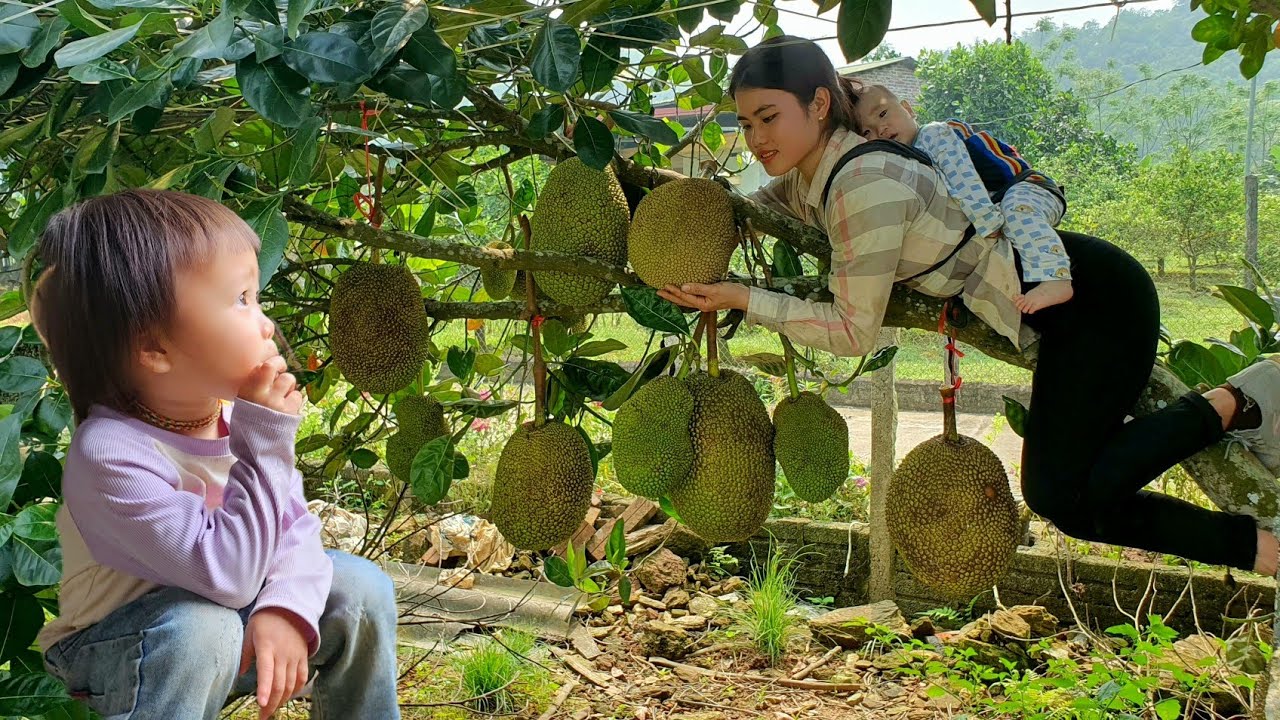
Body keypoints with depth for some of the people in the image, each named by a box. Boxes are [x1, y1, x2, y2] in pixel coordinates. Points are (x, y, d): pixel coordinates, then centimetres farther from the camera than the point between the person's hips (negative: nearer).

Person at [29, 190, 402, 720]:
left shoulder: (238, 411, -11)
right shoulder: (111, 452, -32)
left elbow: (295, 526, -8)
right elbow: (227, 576, -35)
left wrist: (285, 607, -28)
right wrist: (265, 443, -34)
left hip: (231, 615, 6)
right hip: (113, 650, -6)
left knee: (360, 587, -7)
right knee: (200, 626, -36)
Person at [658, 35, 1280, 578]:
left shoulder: (865, 185, -27)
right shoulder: (805, 180, 0)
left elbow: (854, 330, -23)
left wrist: (743, 299, -21)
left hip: (1101, 302, -9)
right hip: (1066, 308, 9)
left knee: (1059, 493, -16)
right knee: (1071, 498, 10)